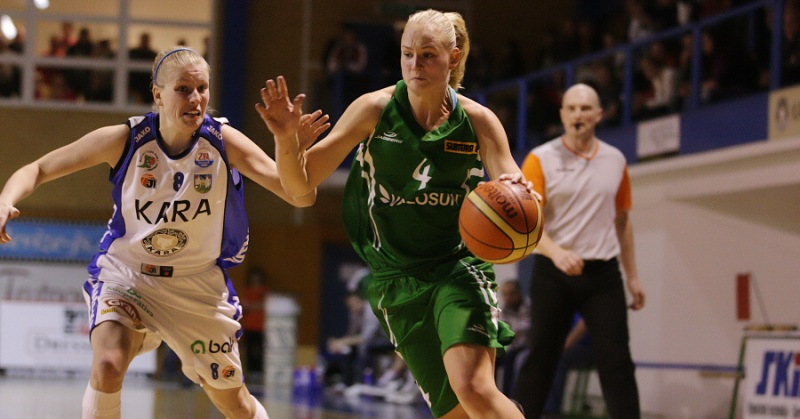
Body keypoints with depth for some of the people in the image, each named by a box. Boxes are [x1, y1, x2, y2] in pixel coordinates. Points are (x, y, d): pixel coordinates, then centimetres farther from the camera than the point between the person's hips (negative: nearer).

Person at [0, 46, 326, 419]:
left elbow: (302, 197, -22)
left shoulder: (224, 142, -16)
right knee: (108, 365, -30)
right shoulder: (124, 140, -17)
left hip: (199, 286, 1)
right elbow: (39, 169, -8)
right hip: (126, 273, -1)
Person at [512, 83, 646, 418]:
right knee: (540, 361, 3)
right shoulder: (540, 160, -4)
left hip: (603, 274, 2)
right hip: (553, 273, -2)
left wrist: (632, 276, 15)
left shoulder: (615, 161, 9)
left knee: (617, 361, -4)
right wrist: (556, 252, -31)